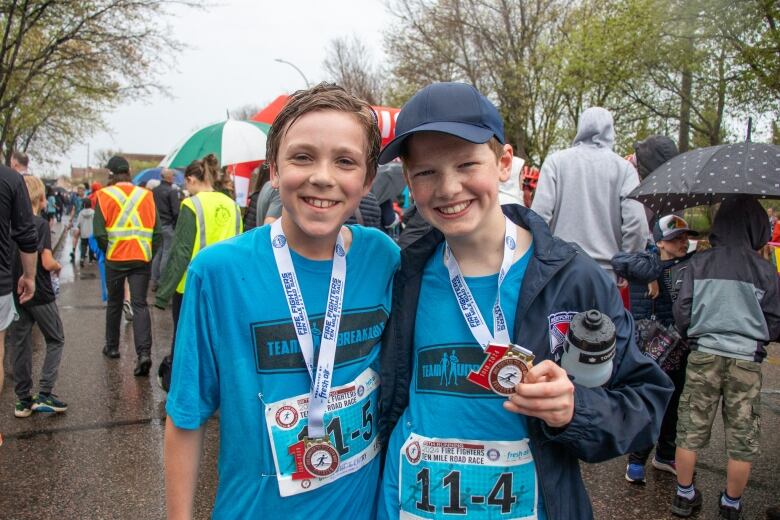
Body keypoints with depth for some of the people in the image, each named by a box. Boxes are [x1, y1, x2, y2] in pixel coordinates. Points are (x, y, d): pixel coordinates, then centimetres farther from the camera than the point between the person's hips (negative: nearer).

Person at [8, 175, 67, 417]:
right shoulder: (40, 223, -13)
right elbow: (47, 262, -17)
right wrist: (58, 266, 1)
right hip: (39, 294, -5)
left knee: (19, 344, 11)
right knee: (55, 340, 8)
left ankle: (23, 399, 16)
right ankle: (44, 394, 1)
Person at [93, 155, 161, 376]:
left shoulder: (105, 196, -4)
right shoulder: (146, 195, 2)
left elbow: (99, 231, -8)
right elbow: (156, 229, 2)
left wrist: (107, 250, 9)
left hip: (115, 258, 0)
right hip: (142, 258, 1)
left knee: (114, 303, 17)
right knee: (140, 304, 1)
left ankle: (112, 347, 30)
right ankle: (144, 352, -13)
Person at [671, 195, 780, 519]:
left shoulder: (699, 263, -5)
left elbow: (682, 312, -6)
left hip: (703, 357, 1)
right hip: (747, 361, -1)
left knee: (691, 429, 13)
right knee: (742, 437, 13)